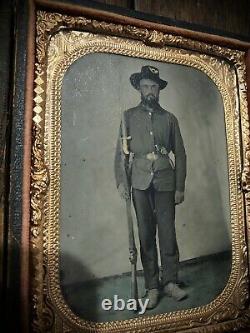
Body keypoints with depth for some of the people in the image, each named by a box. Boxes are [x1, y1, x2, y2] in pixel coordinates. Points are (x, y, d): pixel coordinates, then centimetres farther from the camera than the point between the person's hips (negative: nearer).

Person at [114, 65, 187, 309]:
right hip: (140, 183, 0)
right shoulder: (129, 116, 10)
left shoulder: (169, 119, 12)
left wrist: (180, 187, 3)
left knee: (167, 233, 1)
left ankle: (170, 282, 18)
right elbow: (120, 152, 6)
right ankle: (152, 287, 15)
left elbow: (180, 154, 9)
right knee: (146, 235, 3)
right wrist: (121, 181, -6)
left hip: (165, 182, 1)